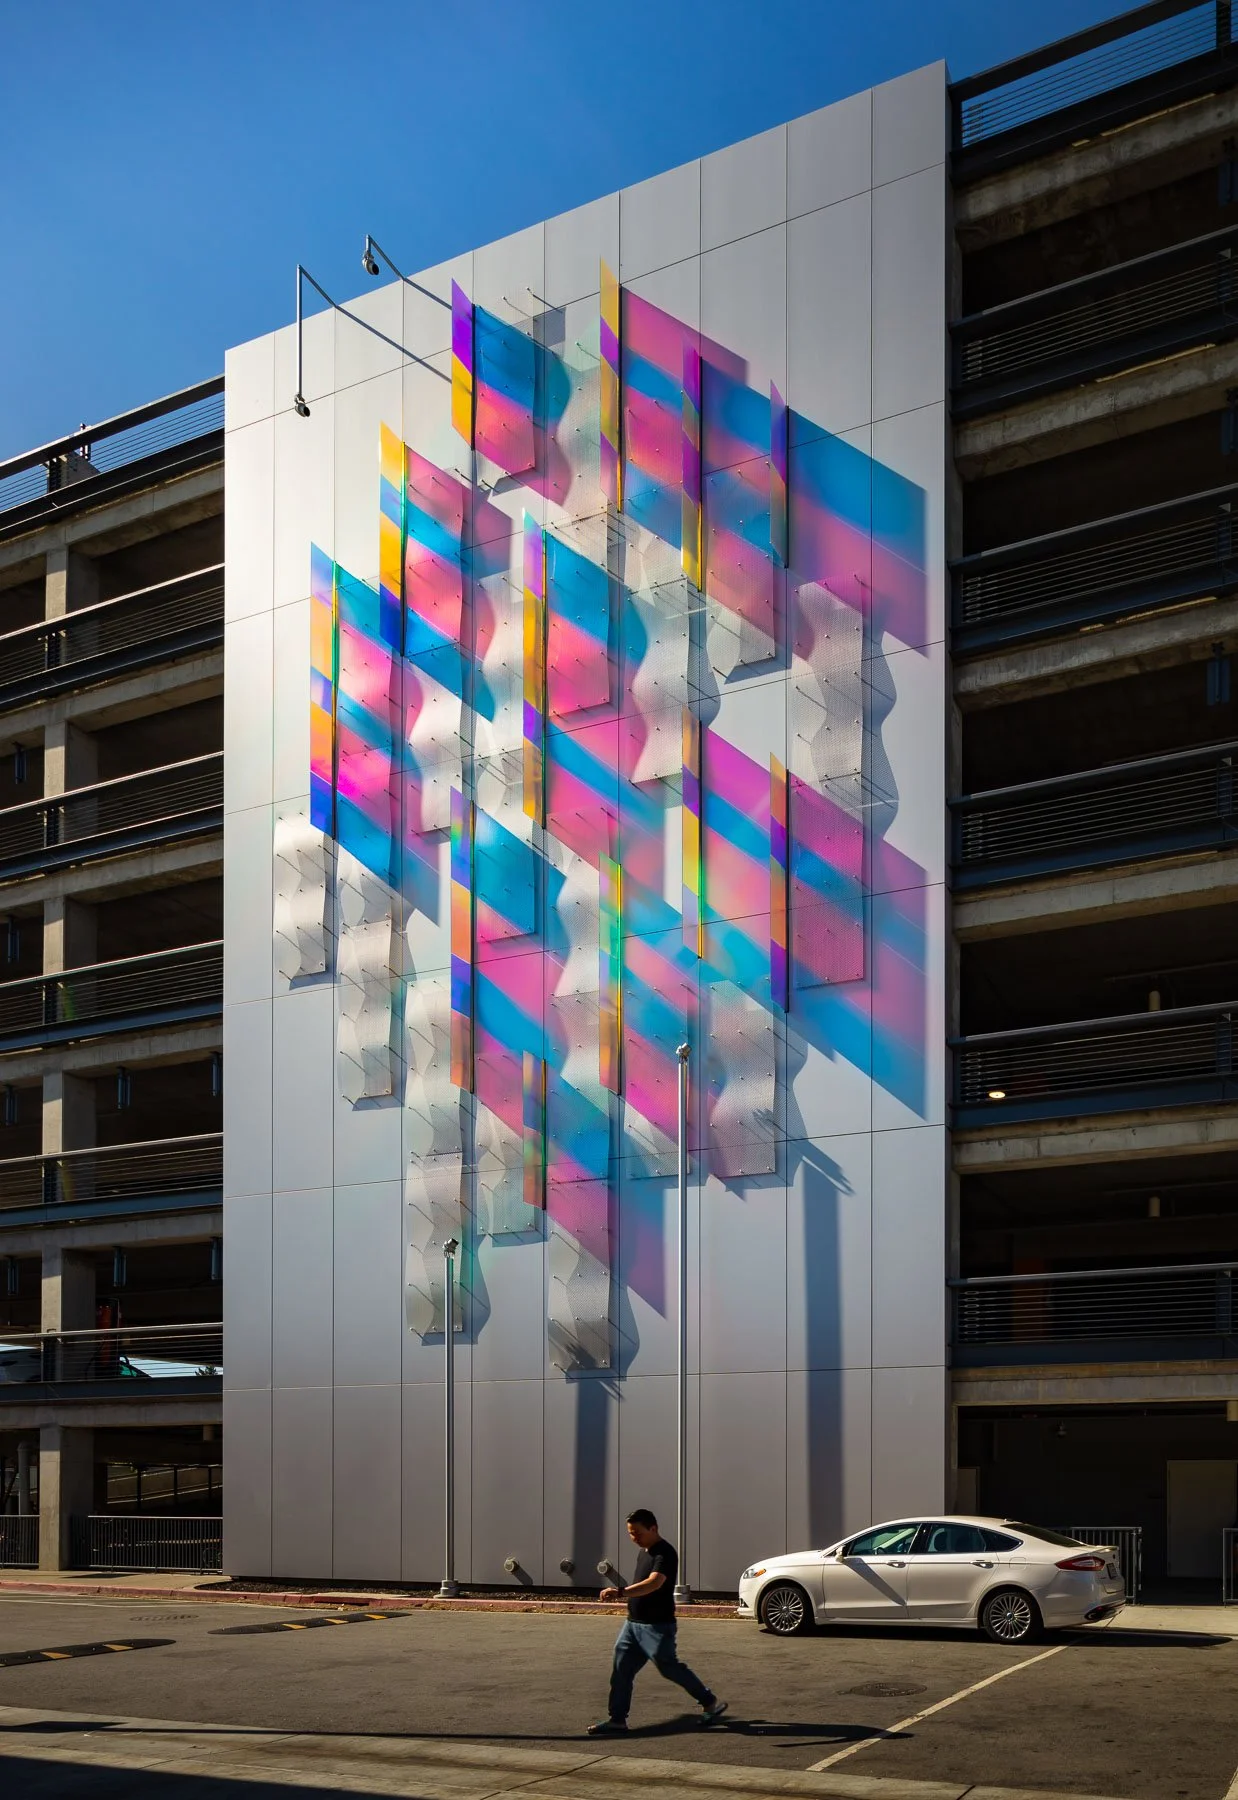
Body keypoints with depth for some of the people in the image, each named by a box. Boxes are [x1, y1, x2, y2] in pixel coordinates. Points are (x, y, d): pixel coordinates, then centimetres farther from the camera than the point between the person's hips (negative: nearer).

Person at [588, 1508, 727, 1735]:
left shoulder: (665, 1554, -19)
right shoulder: (644, 1553, 12)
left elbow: (653, 1583, -35)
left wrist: (620, 1592, -47)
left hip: (657, 1626, -9)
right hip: (634, 1623, 9)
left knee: (669, 1667, -2)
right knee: (621, 1670, 4)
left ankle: (710, 1703, 14)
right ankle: (616, 1719, 9)